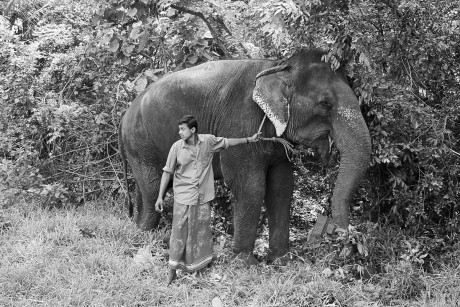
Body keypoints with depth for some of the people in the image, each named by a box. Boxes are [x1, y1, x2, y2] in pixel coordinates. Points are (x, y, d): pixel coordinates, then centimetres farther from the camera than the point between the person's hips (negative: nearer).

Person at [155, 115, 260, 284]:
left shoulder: (209, 141, -4)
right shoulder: (177, 147, -8)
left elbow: (227, 142, 14)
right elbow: (167, 172, -3)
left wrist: (249, 140, 20)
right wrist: (160, 197, -5)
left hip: (203, 197, 2)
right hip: (183, 197, -2)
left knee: (202, 232, 9)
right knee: (179, 232, -3)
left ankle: (197, 268, 24)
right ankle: (172, 270, 6)